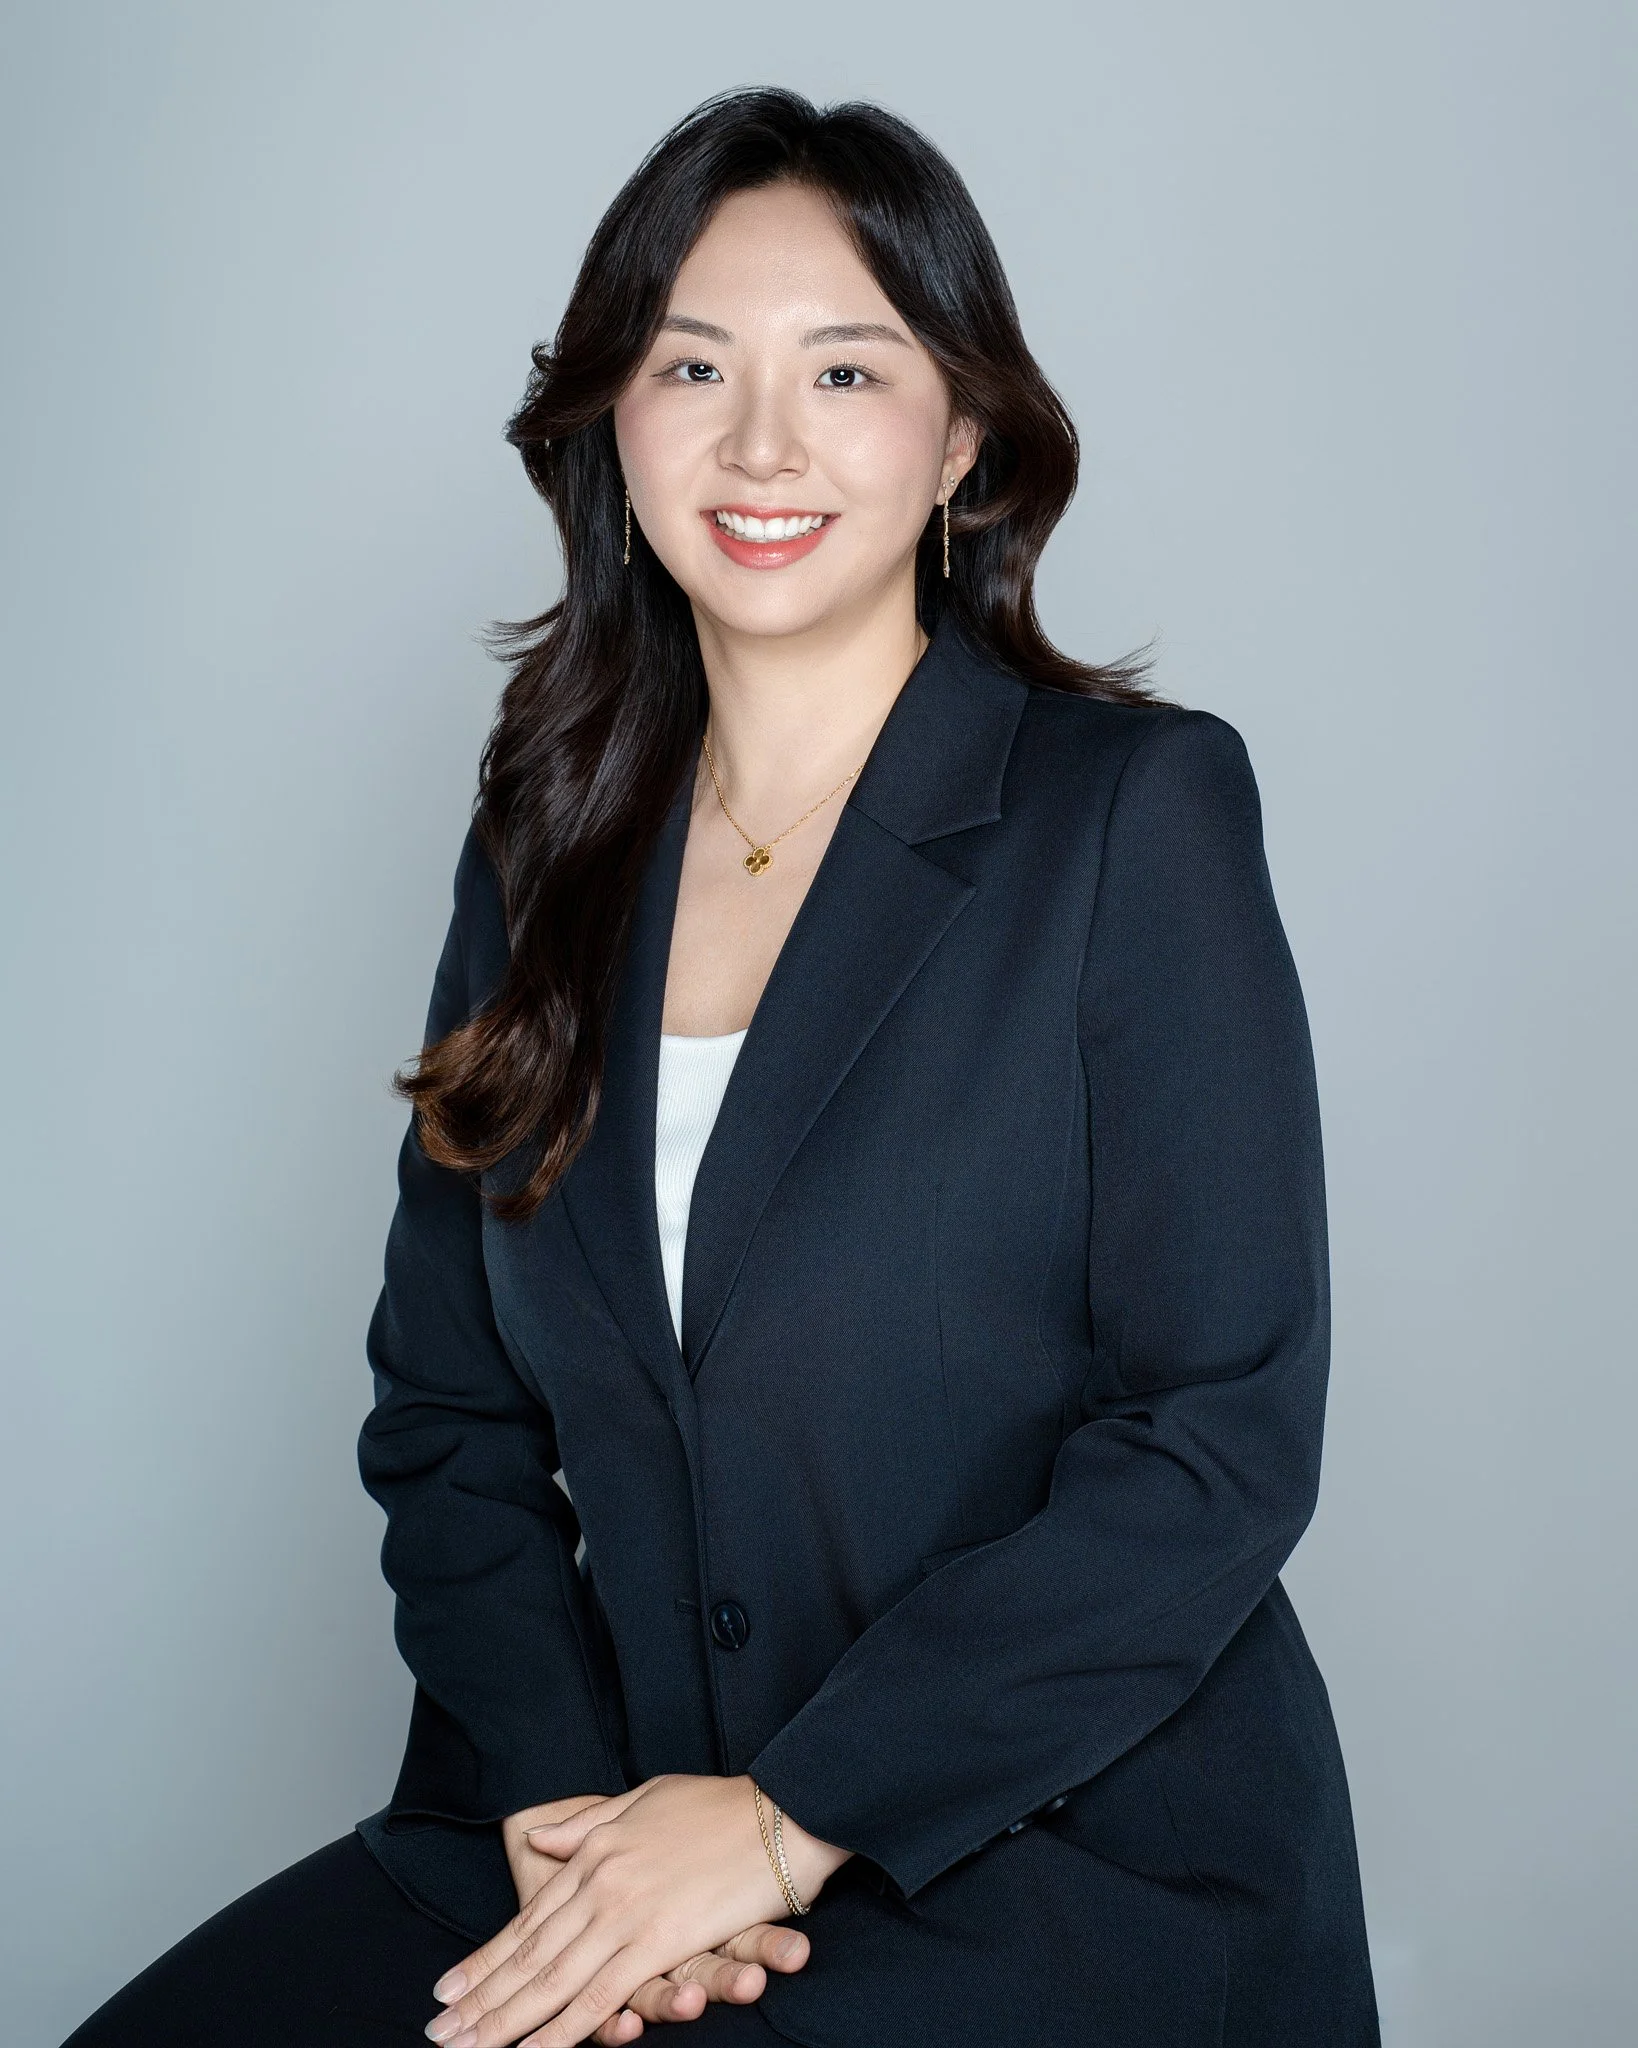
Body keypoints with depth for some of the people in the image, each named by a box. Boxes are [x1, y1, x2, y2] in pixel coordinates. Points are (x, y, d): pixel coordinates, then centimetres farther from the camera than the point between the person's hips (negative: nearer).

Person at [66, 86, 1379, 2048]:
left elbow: (1220, 1442, -11)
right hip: (605, 1814, 4)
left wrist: (787, 1816, -13)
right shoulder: (546, 849, 8)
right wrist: (573, 1803, -8)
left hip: (1063, 1851, -4)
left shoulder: (1137, 811, -6)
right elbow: (444, 1412, 8)